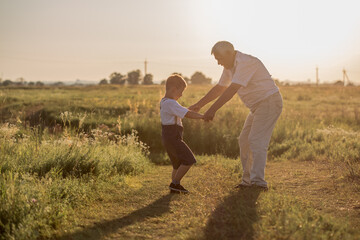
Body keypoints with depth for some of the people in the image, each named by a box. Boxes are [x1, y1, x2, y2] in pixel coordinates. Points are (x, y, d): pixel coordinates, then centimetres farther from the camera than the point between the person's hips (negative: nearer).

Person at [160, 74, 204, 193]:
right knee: (189, 160, -9)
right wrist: (203, 116, -15)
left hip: (168, 138, 11)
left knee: (178, 163, 16)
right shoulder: (171, 103, -18)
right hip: (173, 137, -11)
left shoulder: (164, 102, 15)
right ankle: (175, 183, -5)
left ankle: (174, 186, 16)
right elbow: (188, 114, -22)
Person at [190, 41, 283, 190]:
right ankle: (247, 180, 13)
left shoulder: (245, 63, -22)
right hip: (258, 106, 10)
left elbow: (232, 90, -30)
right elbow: (219, 88, 18)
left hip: (270, 102, -10)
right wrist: (199, 105, 16)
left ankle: (258, 181, -22)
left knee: (256, 141, -19)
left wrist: (213, 109, -32)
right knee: (244, 141, 9)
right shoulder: (230, 66, 10)